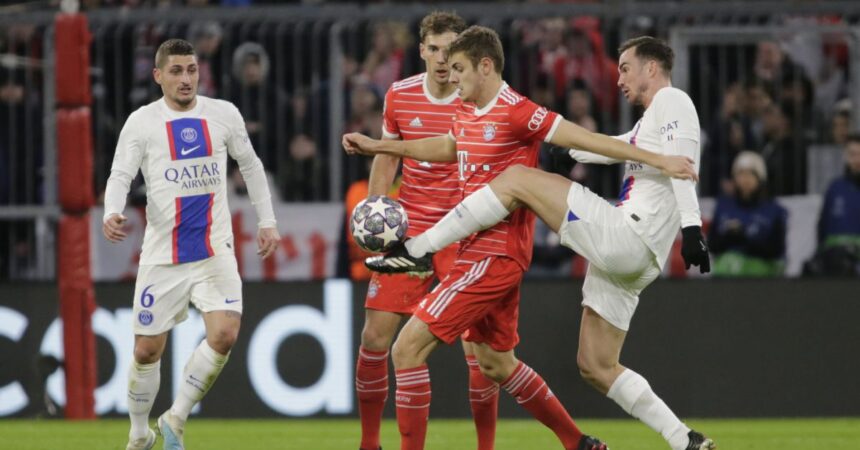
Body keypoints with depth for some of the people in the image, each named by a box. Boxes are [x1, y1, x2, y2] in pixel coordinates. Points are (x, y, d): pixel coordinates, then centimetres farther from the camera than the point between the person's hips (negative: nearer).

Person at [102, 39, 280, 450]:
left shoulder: (224, 115, 5)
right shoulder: (143, 122, -2)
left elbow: (250, 166, 19)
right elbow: (120, 175, -10)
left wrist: (267, 221, 18)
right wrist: (112, 213, -30)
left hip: (215, 250, 1)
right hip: (162, 256, -1)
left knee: (224, 335, -18)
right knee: (148, 350, 4)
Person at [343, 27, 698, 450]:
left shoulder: (516, 112, -16)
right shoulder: (467, 113, 10)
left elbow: (589, 140, -14)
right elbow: (448, 147, 32)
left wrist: (658, 160, -15)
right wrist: (379, 146, 34)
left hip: (494, 256, -10)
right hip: (483, 253, 10)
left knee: (408, 347, -12)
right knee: (495, 361, 21)